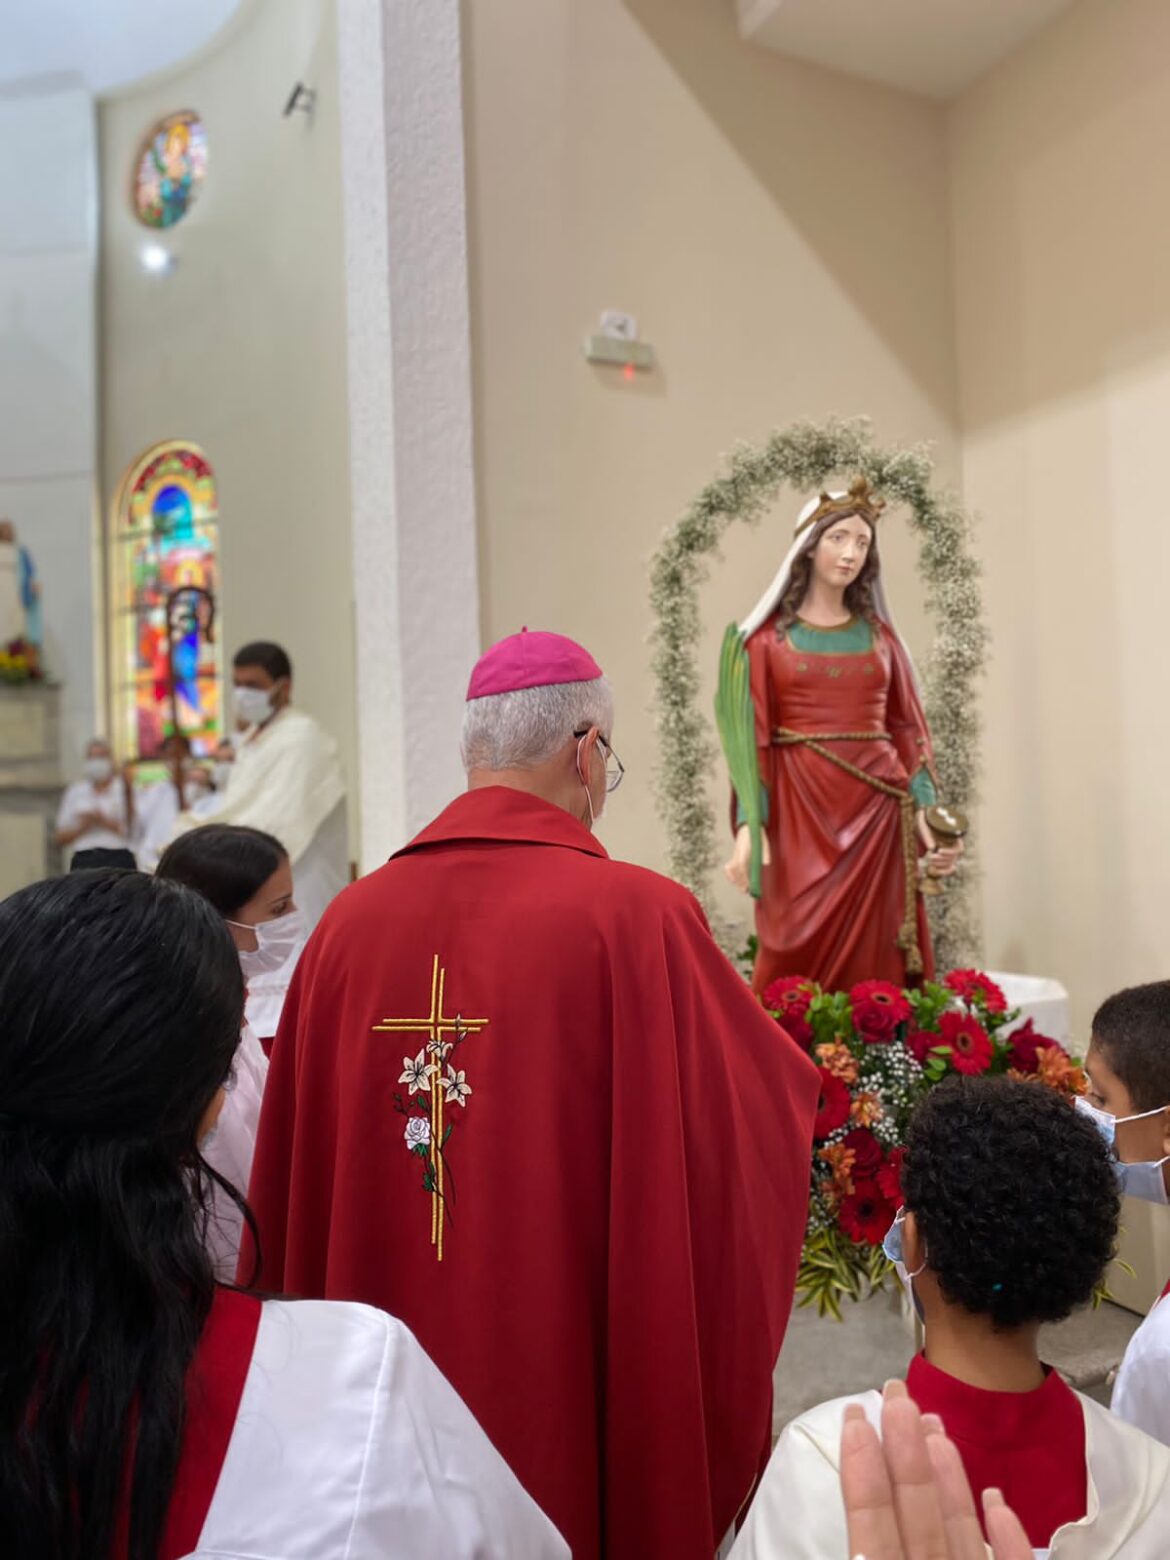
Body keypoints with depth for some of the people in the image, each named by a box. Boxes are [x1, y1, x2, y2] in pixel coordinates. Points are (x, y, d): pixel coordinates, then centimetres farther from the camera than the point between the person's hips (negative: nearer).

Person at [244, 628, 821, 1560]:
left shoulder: (350, 920, -7)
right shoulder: (635, 917, -19)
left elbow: (292, 1187, 2)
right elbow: (774, 1105, -8)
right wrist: (791, 1073, 14)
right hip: (578, 1392, -3)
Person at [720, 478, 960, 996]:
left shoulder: (880, 634, 12)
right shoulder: (768, 636, 3)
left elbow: (908, 728, 10)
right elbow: (751, 737, -3)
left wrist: (927, 815, -1)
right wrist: (748, 825, -14)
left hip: (878, 810, 3)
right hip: (800, 812, -3)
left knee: (875, 965, 4)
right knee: (799, 961, -4)